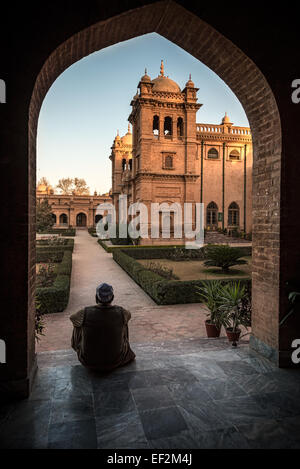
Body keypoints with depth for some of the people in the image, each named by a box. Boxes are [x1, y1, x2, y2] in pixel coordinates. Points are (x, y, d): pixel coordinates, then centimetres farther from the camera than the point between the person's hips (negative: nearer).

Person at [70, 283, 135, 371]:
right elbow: (128, 315, 8)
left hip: (89, 362, 0)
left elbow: (72, 318, 3)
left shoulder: (85, 313, -22)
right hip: (114, 362, 1)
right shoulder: (120, 312, -19)